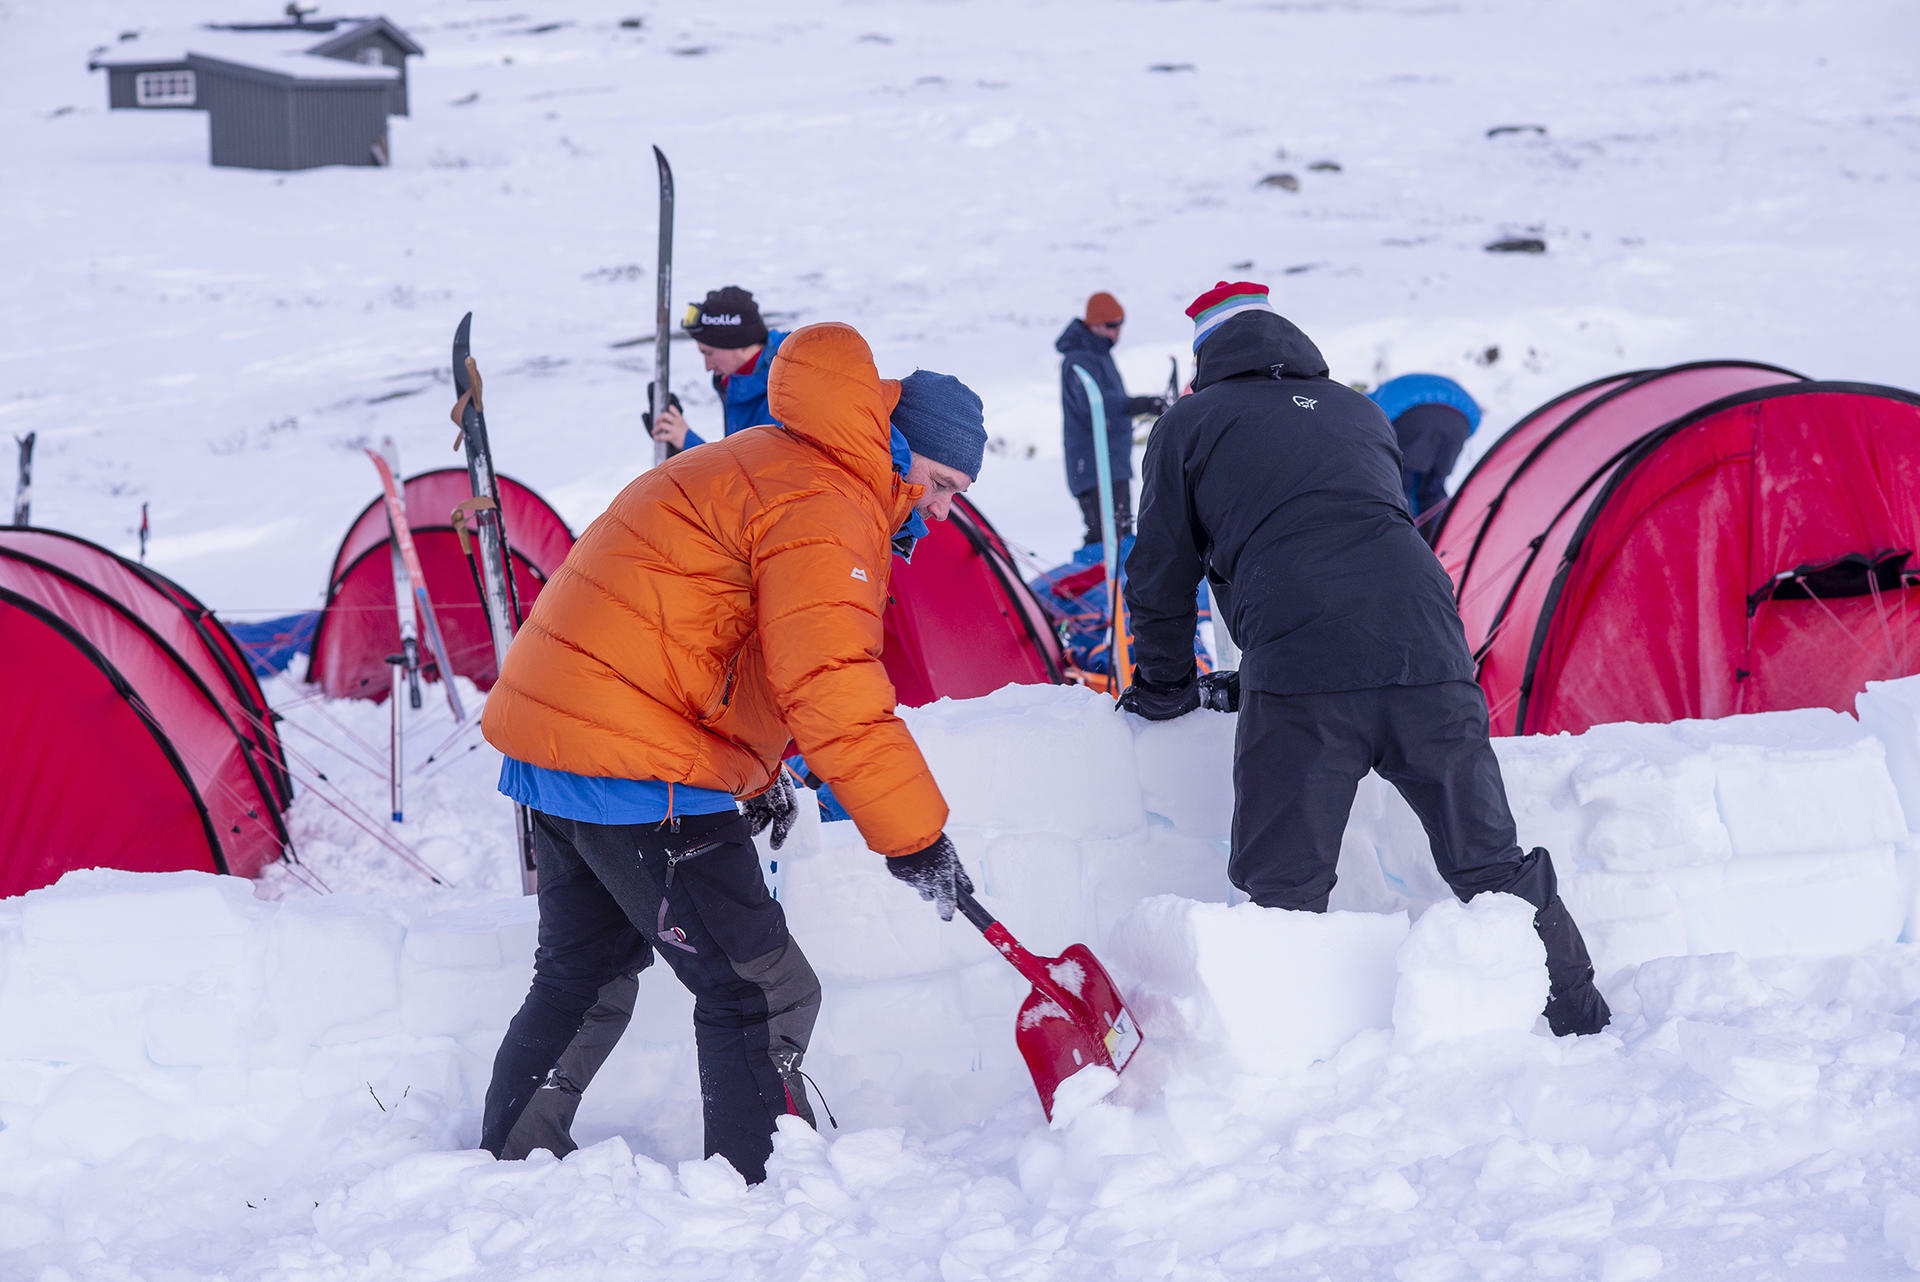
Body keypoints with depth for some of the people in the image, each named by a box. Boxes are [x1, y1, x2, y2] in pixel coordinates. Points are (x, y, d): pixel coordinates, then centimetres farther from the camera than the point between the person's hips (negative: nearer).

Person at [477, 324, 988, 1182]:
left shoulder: (761, 469, 21)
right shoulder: (824, 502, -13)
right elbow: (830, 684, -25)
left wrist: (755, 775, 27)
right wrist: (914, 836, -22)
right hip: (643, 779, -11)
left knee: (583, 979, 24)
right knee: (762, 995, -6)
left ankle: (508, 1165, 33)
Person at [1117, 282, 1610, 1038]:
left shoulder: (1191, 423, 18)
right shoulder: (1358, 414, 30)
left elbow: (1162, 574, 20)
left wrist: (1165, 687, 37)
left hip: (1302, 678, -4)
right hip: (1430, 658, 4)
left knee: (1283, 893, 2)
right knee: (1492, 865, 15)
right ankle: (1582, 1026, 21)